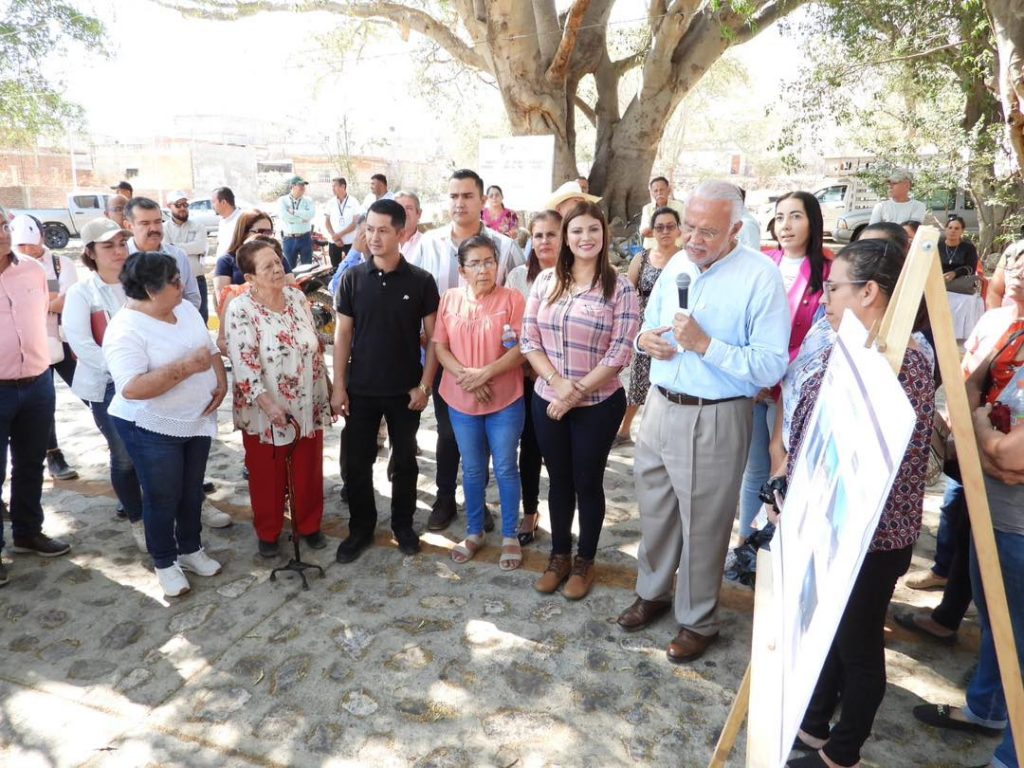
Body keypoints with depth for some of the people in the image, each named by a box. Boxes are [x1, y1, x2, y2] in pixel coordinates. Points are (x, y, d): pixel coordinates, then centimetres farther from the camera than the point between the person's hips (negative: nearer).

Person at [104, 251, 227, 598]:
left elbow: (210, 349, 12)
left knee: (193, 491, 19)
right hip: (152, 429, -7)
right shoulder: (125, 330, -22)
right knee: (162, 498, 8)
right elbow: (132, 388, -31)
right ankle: (164, 562, 28)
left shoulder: (186, 309, 3)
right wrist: (188, 366, -31)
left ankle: (191, 549, 38)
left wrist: (221, 383, -6)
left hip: (197, 422, 7)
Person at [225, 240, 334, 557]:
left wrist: (327, 387, 10)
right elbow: (244, 364, -22)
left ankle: (309, 525, 37)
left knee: (308, 471, 16)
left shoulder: (297, 297, 0)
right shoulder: (240, 310, -16)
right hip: (265, 411, -4)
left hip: (307, 405, 4)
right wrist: (267, 403, -30)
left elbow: (315, 347, 8)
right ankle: (268, 532, 34)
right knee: (267, 475, 13)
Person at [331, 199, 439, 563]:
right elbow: (343, 334, 1)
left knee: (404, 461, 12)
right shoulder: (352, 278, -2)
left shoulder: (421, 280, -6)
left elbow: (433, 336, -2)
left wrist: (424, 384, -7)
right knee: (357, 462, 9)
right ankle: (360, 528, 27)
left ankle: (403, 525, 31)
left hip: (405, 390, -1)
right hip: (360, 389, 1)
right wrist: (339, 385, -3)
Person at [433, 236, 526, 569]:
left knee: (505, 469, 8)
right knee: (472, 470, 15)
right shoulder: (450, 299, 2)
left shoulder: (512, 299, -6)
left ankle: (510, 536, 23)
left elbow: (522, 349, -12)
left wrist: (485, 373, -20)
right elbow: (439, 346, 0)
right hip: (461, 400, 3)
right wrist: (465, 376, -15)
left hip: (505, 401, -2)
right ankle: (474, 532, 32)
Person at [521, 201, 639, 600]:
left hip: (598, 404, -3)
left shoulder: (619, 287, -8)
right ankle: (559, 555, 35)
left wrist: (577, 393, -15)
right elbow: (529, 338, 0)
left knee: (588, 482, 10)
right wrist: (558, 382, -14)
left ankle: (585, 561, 30)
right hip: (547, 400, 3)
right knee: (559, 480, 16)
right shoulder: (545, 280, 1)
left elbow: (620, 352, -12)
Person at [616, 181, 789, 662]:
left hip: (715, 420, -6)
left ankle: (698, 621, 31)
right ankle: (652, 591, 44)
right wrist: (645, 339, -6)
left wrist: (704, 344, -27)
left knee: (702, 525, 9)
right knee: (655, 510, 20)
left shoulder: (761, 277, -16)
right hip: (660, 406, 6)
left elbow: (770, 367, -20)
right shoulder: (676, 264, 5)